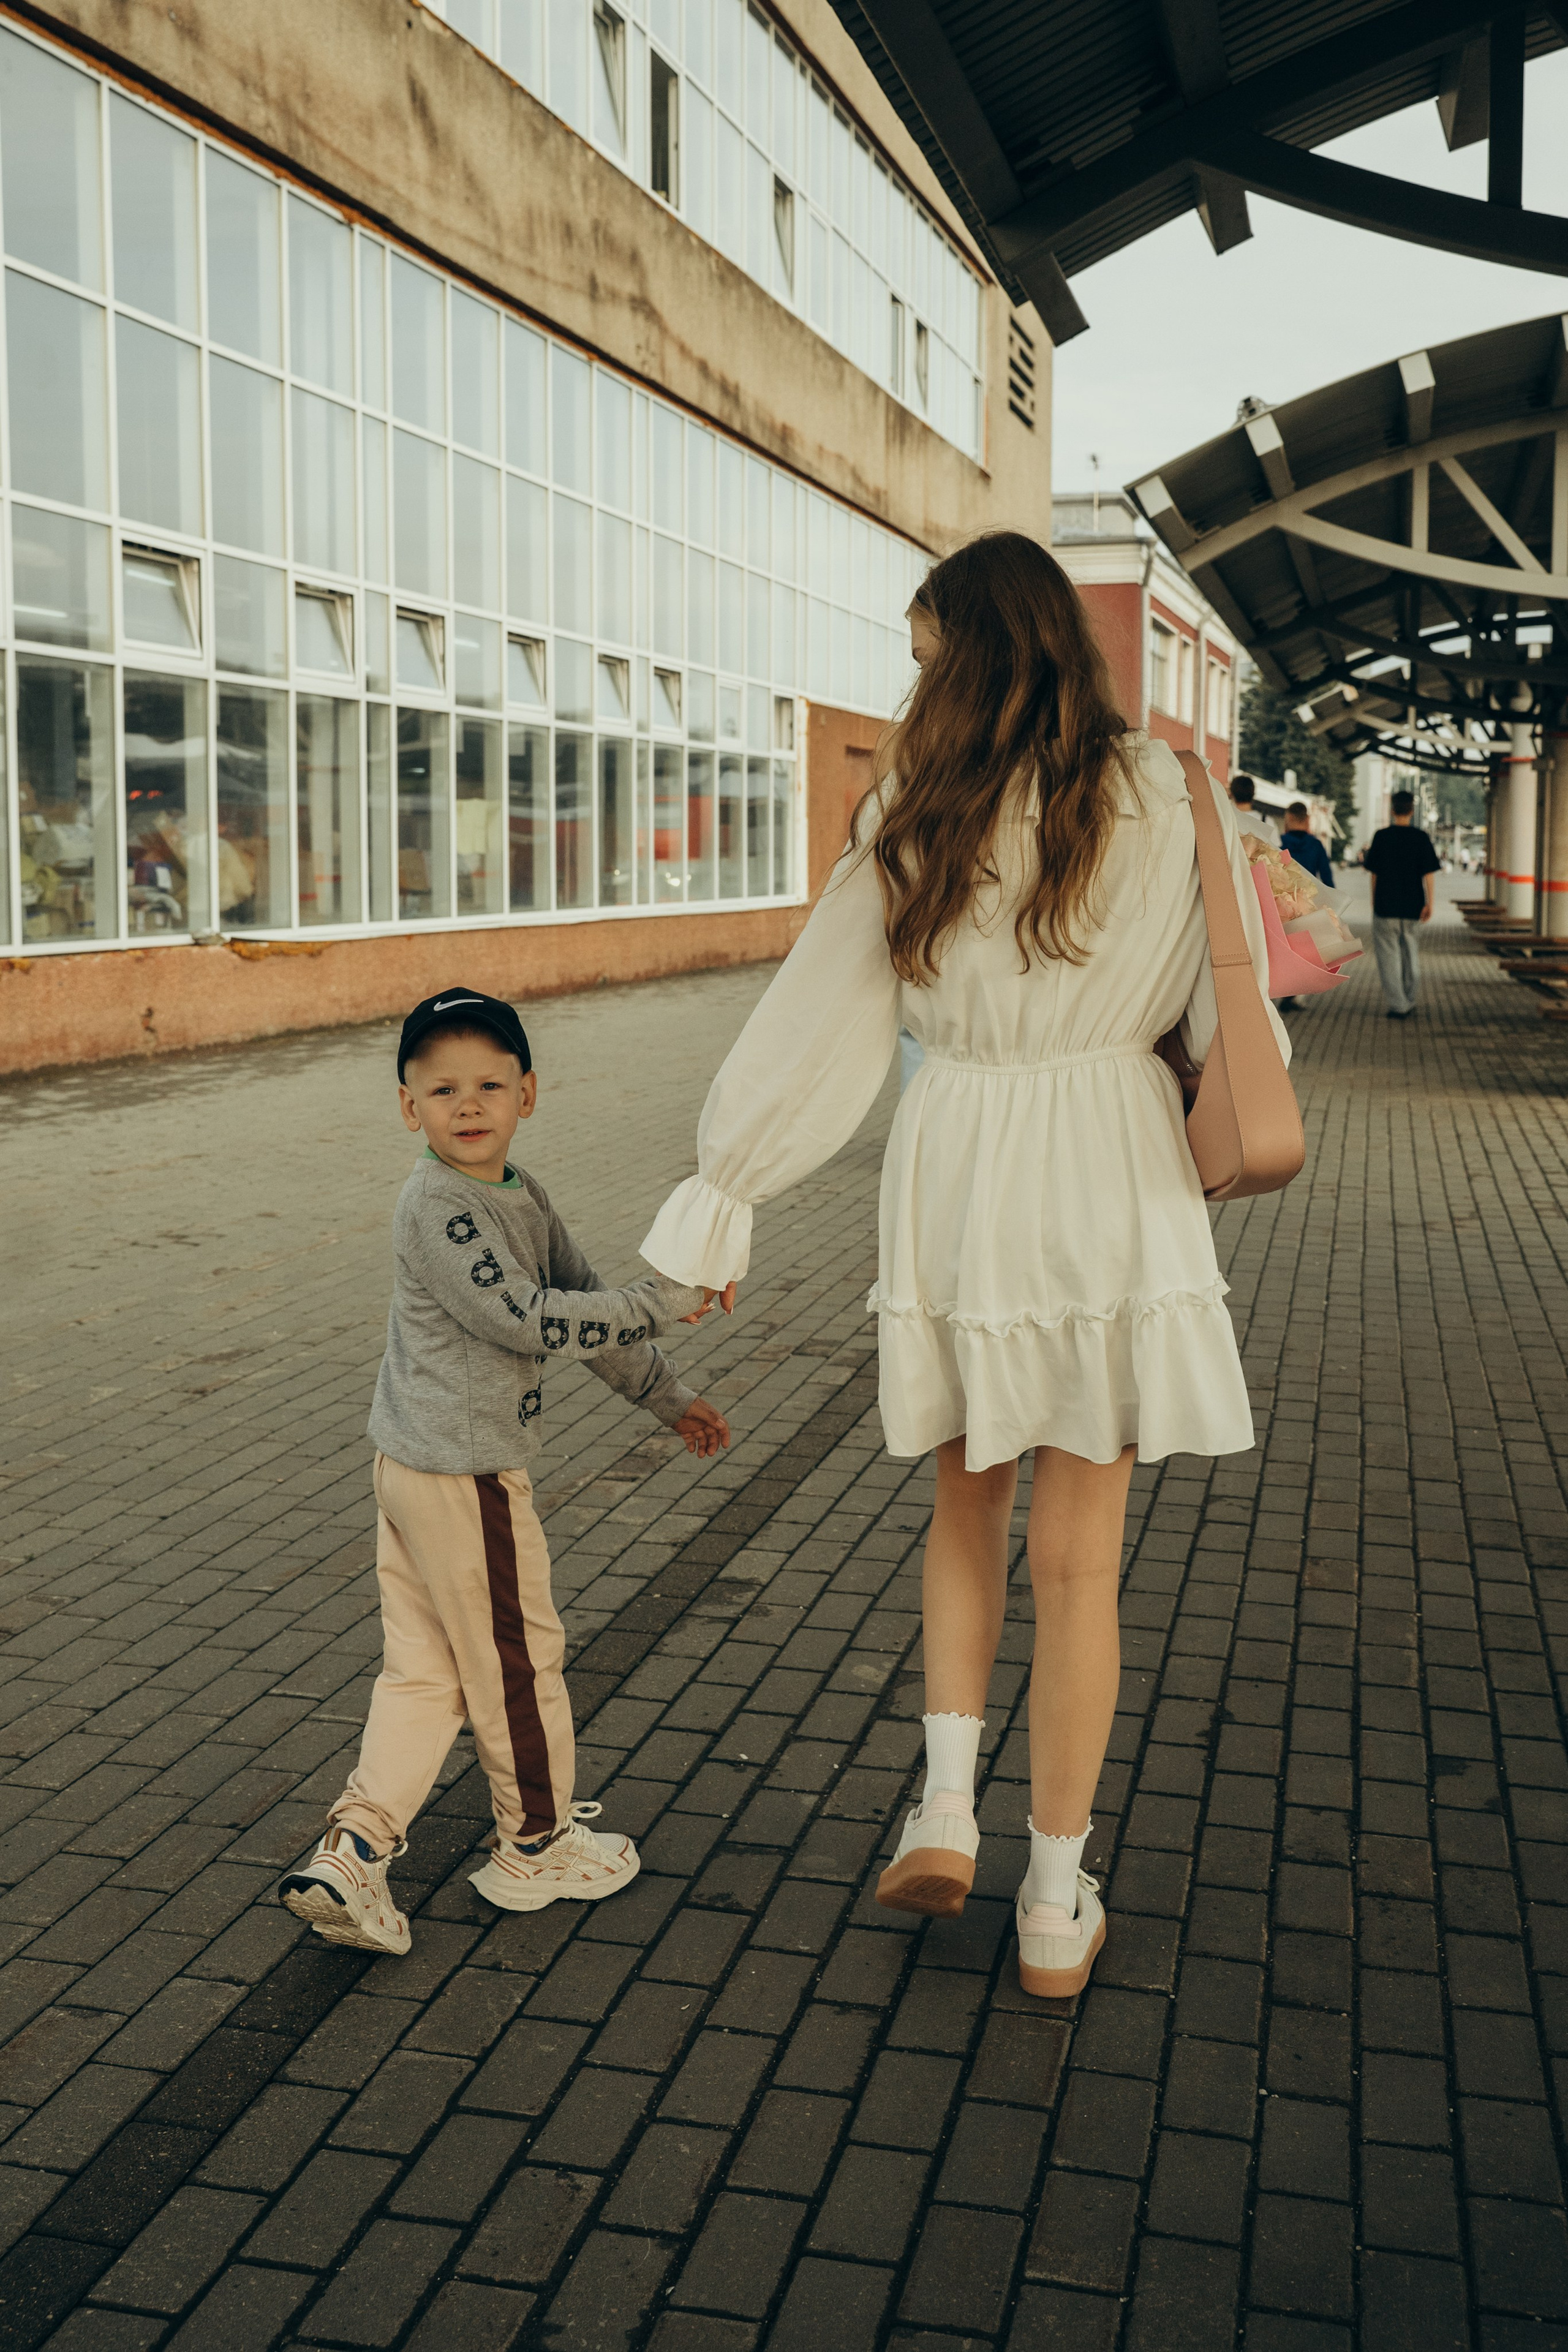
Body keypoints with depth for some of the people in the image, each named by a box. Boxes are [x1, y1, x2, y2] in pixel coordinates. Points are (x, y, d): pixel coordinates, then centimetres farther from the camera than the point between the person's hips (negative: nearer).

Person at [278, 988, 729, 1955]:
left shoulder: (523, 1196, 10)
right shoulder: (437, 1207, -19)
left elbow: (583, 1296, 16)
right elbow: (526, 1321, -24)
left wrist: (668, 1397, 17)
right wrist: (659, 1305, -20)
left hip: (418, 1468, 9)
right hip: (464, 1475, -9)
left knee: (425, 1668, 12)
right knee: (518, 1657, 7)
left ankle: (354, 1847, 13)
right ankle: (536, 1844, 25)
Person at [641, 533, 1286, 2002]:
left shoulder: (916, 820, -4)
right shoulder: (1166, 801, -3)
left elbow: (820, 1025, -2)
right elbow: (1228, 1013, 5)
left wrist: (722, 1192, 7)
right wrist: (1208, 1148, 24)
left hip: (958, 1175, 1)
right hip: (1110, 1175, 0)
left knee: (967, 1503, 23)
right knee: (1077, 1553, 6)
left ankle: (946, 1804, 15)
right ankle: (1055, 1908, 17)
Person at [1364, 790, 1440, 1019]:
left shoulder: (1382, 837, -2)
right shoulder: (1420, 838, -2)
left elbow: (1373, 871, 4)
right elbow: (1429, 873, -7)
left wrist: (1374, 900, 16)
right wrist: (1429, 903, -5)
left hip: (1386, 905, -2)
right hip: (1412, 905, 2)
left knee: (1388, 956, 2)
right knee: (1409, 951, 19)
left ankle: (1398, 1006, -4)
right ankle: (1409, 1001, 23)